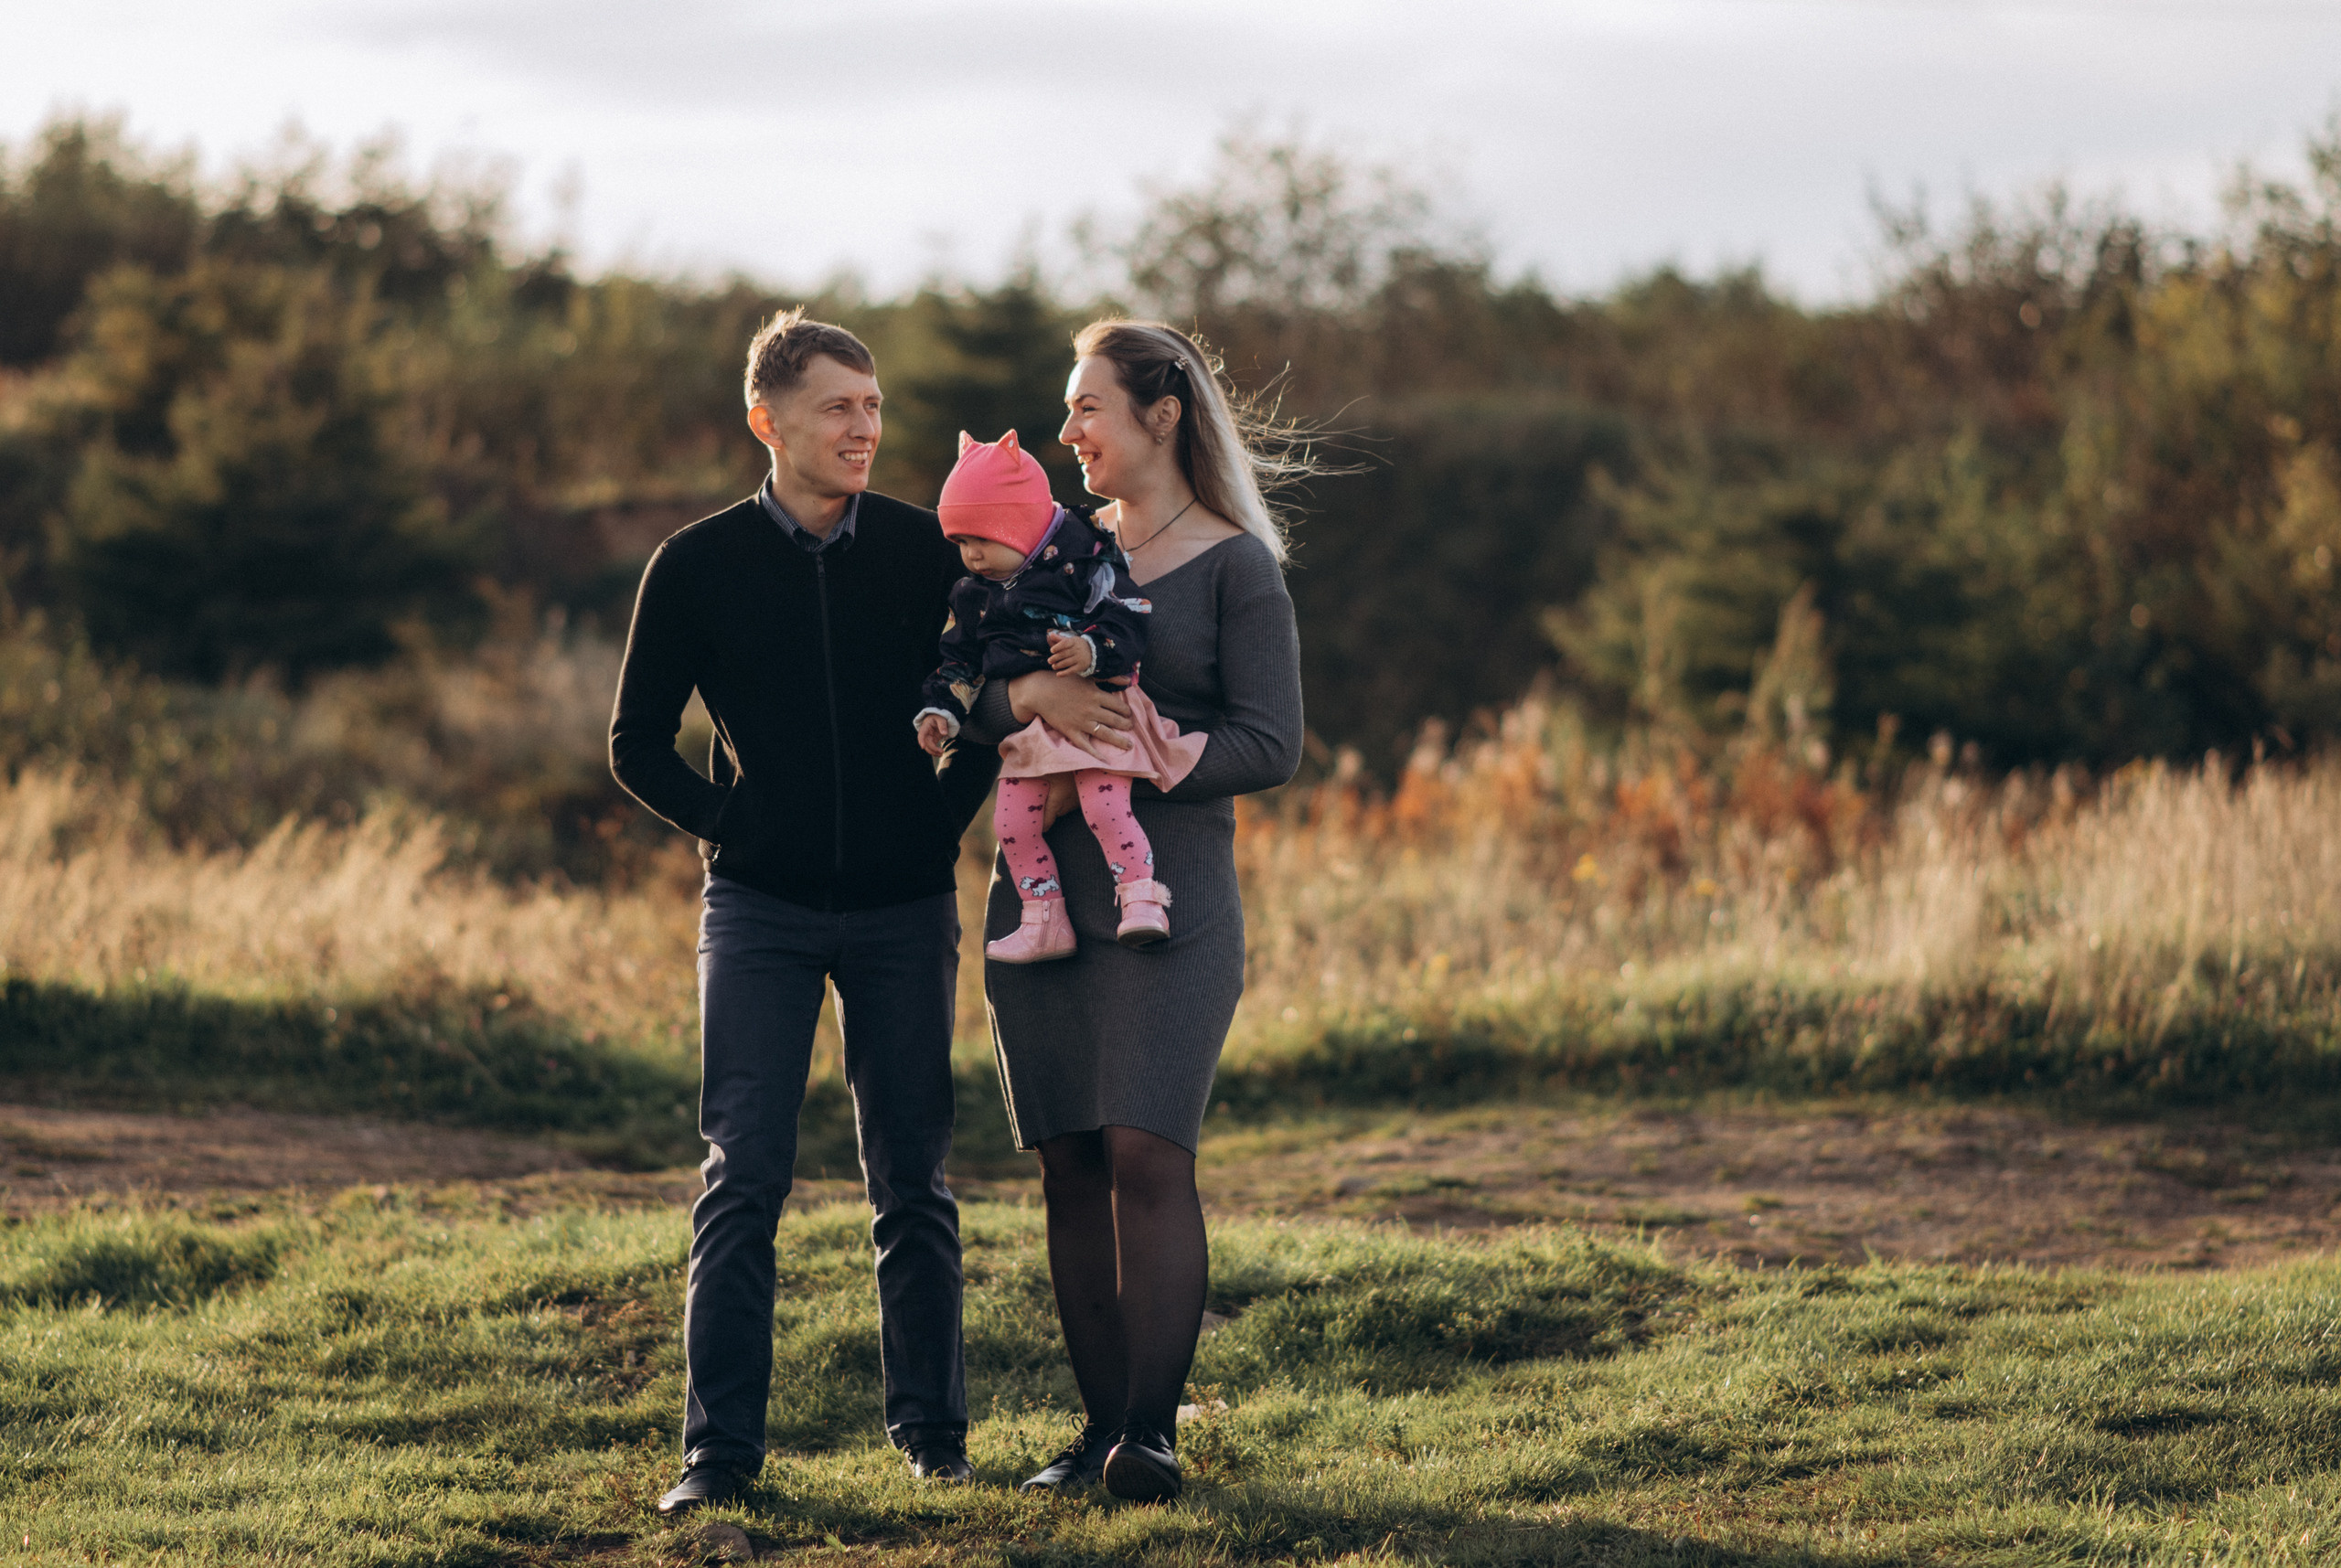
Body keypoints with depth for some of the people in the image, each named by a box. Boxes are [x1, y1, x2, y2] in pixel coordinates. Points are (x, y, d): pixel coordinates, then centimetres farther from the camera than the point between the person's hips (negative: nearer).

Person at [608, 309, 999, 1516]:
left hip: (903, 909, 1)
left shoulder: (925, 553, 1)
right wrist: (731, 825, -4)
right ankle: (719, 1449, -3)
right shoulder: (698, 568, -2)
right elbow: (638, 745, 5)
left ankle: (930, 1428, 17)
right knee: (743, 1179, -6)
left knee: (911, 1184, 6)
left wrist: (942, 823, 1)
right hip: (762, 910, -1)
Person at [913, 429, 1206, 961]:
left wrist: (1091, 649, -32)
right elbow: (961, 659, 19)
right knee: (1012, 823, -1)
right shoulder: (974, 596, 11)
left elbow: (1130, 624, -15)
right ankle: (1044, 924, 10)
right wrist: (941, 710, 6)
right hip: (1027, 727, 7)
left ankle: (1143, 901, -11)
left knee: (1105, 807, -22)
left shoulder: (1083, 563, -10)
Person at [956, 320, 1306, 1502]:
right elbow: (961, 706, 9)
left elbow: (1268, 746, -6)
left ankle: (1151, 1429, -10)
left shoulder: (1236, 564, 1)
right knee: (1070, 1163, 2)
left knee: (1147, 1152, -13)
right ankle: (1099, 1421, 8)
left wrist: (1128, 765, -16)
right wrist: (1032, 695, -12)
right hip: (1038, 886, 5)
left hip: (1167, 898, -5)